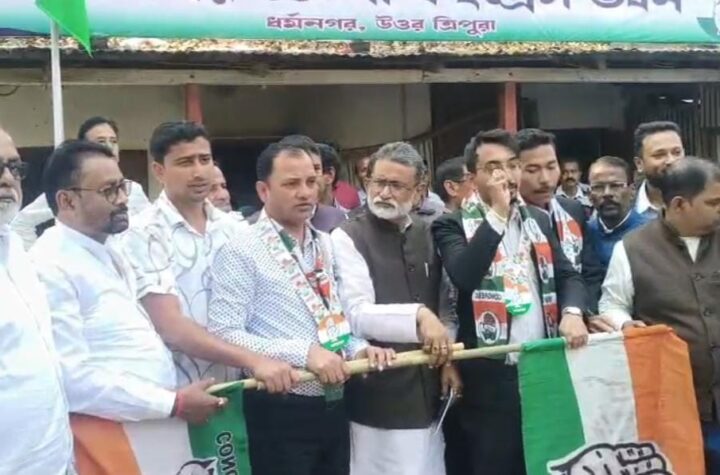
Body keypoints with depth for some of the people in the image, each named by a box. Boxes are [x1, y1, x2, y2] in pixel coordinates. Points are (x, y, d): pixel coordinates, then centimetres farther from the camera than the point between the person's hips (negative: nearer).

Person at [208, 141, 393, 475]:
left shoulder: (326, 245, 11)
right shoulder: (241, 251, -11)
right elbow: (224, 334, -19)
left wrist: (355, 348, -2)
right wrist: (303, 353, -24)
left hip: (335, 407, 7)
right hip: (280, 412, -6)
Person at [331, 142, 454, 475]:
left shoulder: (427, 235, 9)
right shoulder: (348, 237, -10)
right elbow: (358, 315, -21)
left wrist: (447, 357, 4)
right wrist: (417, 316, -33)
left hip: (425, 391, 6)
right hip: (379, 397, -5)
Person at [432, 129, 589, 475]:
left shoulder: (538, 220, 14)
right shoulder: (451, 225, -3)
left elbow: (568, 275, 9)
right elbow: (464, 276, -22)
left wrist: (572, 312, -12)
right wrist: (497, 214, -17)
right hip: (489, 376, -5)